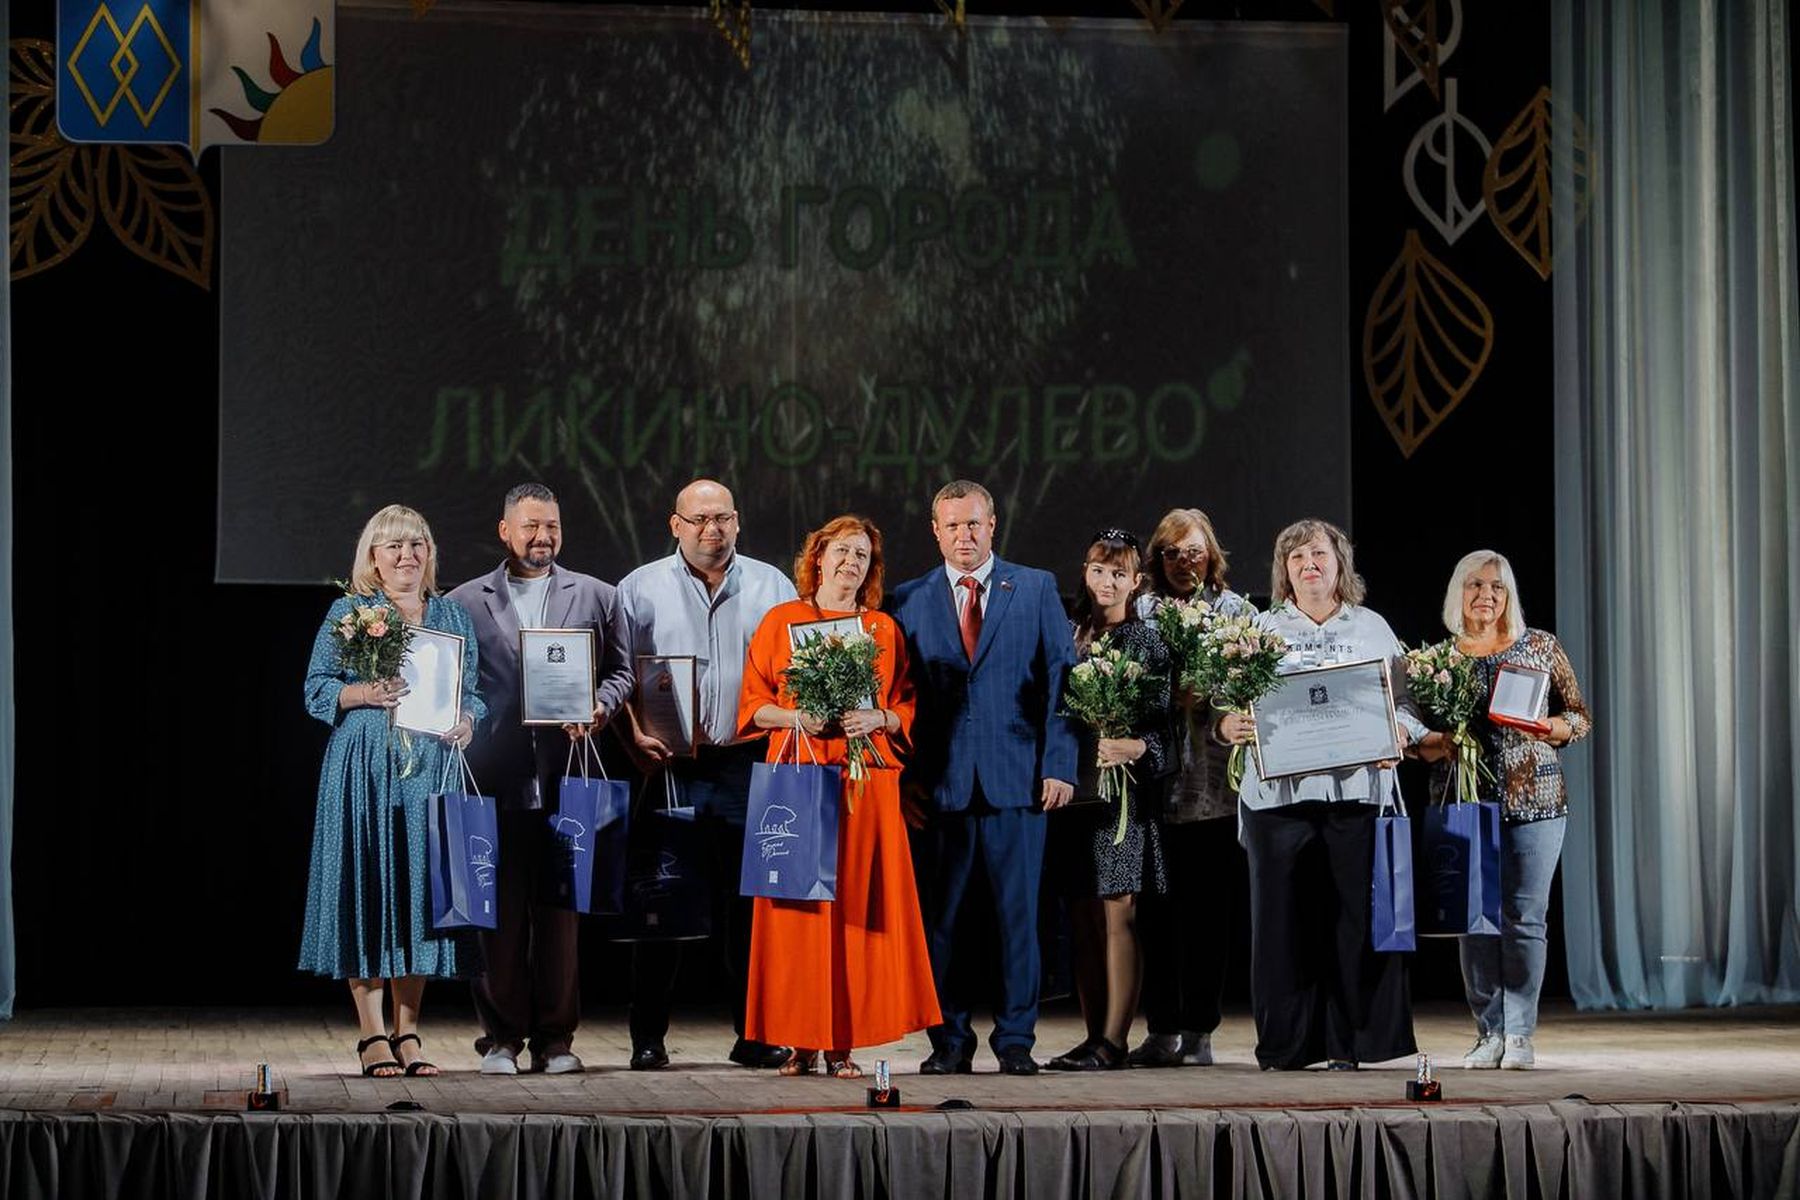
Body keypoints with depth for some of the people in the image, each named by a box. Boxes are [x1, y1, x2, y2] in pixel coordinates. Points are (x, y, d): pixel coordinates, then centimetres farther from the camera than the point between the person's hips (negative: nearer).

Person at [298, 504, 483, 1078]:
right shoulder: (347, 613, 5)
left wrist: (467, 722, -4)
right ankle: (372, 1034, -1)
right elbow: (317, 689, 1)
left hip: (431, 770, 3)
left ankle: (408, 1032, 8)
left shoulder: (453, 616, 15)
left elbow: (473, 691, 16)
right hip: (365, 769, -3)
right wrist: (363, 694, -17)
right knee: (367, 887, -5)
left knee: (421, 886, 2)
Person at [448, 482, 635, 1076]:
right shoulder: (465, 603, 11)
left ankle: (555, 1038, 7)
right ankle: (501, 1037, 7)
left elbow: (620, 671, 13)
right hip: (496, 781, 0)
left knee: (561, 913, 1)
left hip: (567, 776, 0)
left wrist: (598, 708, -6)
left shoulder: (595, 597, 13)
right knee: (500, 914, 0)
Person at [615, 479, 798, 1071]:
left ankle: (755, 1033, 8)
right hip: (668, 766, -1)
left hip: (748, 766, 1)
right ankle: (648, 1037, 5)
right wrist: (636, 740, -9)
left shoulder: (772, 587, 11)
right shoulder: (641, 589, 7)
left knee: (748, 903, 2)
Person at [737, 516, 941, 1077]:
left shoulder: (884, 629, 13)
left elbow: (906, 709, 11)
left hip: (867, 782, 1)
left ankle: (842, 1041, -1)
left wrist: (876, 719, -9)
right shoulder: (779, 622, 9)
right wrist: (796, 717, -11)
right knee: (798, 905, -5)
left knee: (858, 904, -3)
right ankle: (801, 1041, -1)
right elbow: (752, 704, 7)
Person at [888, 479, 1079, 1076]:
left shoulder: (1036, 589, 8)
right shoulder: (909, 601, 9)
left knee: (1018, 913, 1)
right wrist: (907, 776, -3)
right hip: (941, 781, 1)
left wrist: (1058, 764, -5)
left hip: (1018, 778, -1)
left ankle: (1015, 1038, 9)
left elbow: (1062, 679, 4)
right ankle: (949, 1039, 12)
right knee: (940, 916, 3)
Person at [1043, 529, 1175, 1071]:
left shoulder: (1147, 642, 1)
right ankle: (1094, 1037, 10)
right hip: (1075, 792, 4)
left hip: (1125, 794, -4)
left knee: (1119, 917, -7)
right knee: (1083, 920, 5)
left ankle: (1113, 1041, -7)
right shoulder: (1067, 636, 12)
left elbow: (1163, 727, -3)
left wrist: (1136, 748, -22)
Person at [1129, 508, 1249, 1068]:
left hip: (1212, 784, -2)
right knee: (1155, 908, 2)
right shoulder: (1142, 610, 13)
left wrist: (1204, 697, -18)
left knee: (1207, 910, -1)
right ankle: (1162, 1030, 9)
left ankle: (1198, 1032, 5)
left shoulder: (1233, 610, 6)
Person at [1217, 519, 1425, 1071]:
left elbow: (1404, 703, 13)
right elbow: (1228, 704, 10)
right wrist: (1227, 725, -11)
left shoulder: (1373, 629, 15)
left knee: (1355, 911, -4)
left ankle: (1350, 1040, 1)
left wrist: (1398, 733, -8)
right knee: (1283, 914, -3)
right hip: (1280, 791, 0)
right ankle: (1286, 1042, 3)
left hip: (1357, 788, 0)